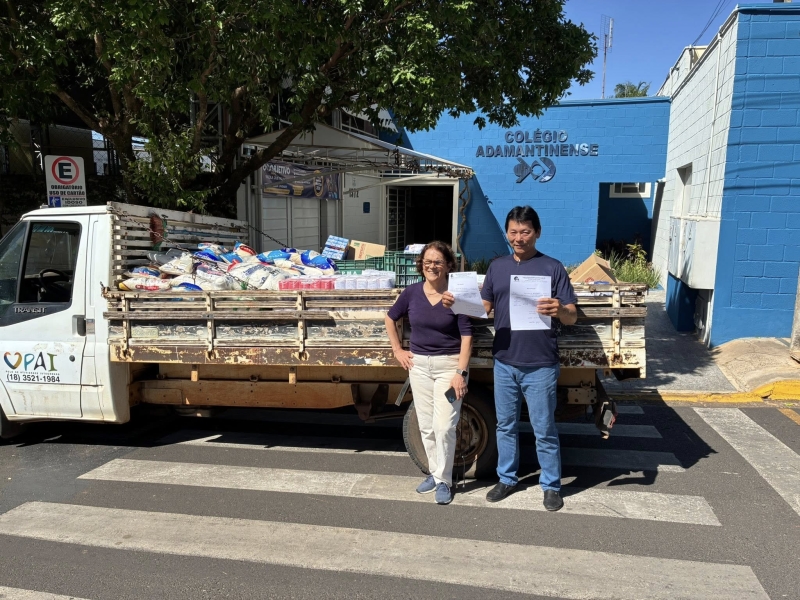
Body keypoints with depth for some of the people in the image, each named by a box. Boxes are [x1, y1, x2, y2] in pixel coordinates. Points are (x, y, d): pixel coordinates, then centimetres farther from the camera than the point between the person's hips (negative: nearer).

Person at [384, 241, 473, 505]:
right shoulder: (412, 292, -1)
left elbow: (466, 336, -11)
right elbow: (391, 318, 15)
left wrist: (461, 372, -17)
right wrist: (397, 350, 10)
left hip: (448, 365, -4)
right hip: (419, 365, 4)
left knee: (444, 427, -3)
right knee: (426, 426, 12)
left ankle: (443, 480, 14)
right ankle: (434, 472, 29)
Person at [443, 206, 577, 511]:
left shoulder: (552, 267, -6)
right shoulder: (497, 266, 6)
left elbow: (572, 317, -8)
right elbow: (483, 307, 8)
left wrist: (559, 310, -32)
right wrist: (457, 303, -11)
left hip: (540, 365, -4)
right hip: (504, 362, 4)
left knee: (544, 429, 8)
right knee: (505, 425, 16)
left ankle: (551, 485, 26)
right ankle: (507, 478, 33)